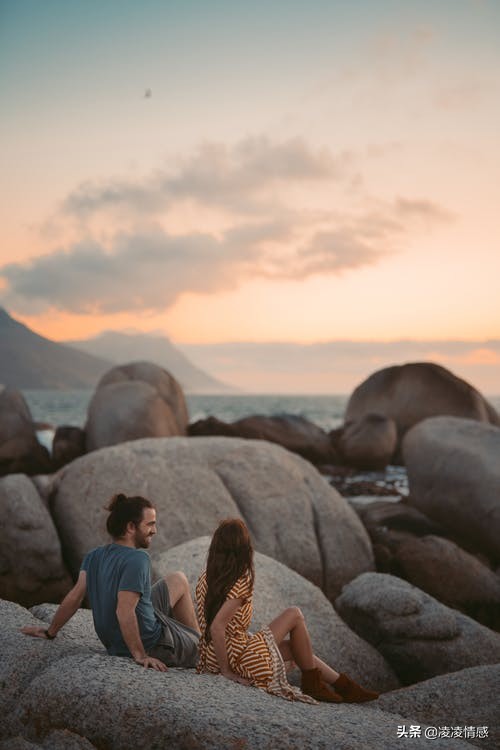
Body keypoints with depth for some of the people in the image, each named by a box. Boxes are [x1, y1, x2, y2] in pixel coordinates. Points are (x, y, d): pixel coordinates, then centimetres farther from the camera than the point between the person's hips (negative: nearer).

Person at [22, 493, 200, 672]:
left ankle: (195, 635, 32)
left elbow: (74, 597, -5)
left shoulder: (94, 556, -2)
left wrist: (50, 632, 2)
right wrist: (140, 655, -27)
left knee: (178, 580, 21)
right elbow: (124, 611, -31)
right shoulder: (137, 559, -25)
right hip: (152, 647, -9)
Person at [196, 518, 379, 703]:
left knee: (295, 648, 22)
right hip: (235, 659, -8)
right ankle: (311, 684, 20)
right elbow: (216, 628, -29)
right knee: (294, 615, 4)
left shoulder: (205, 578, 2)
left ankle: (344, 687, 32)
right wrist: (226, 670, -19)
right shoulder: (241, 584, -22)